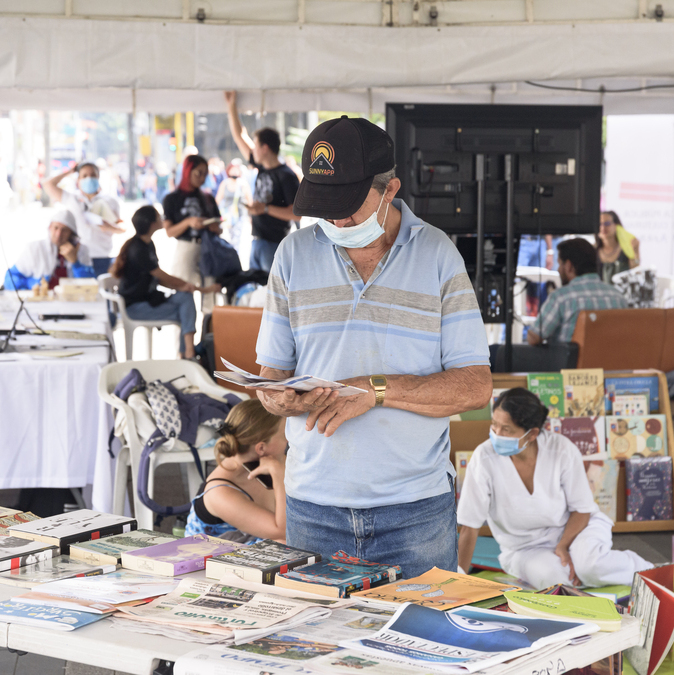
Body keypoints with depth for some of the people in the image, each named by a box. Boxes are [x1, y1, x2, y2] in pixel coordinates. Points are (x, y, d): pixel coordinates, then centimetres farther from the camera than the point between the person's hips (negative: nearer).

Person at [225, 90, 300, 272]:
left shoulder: (286, 176, -12)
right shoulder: (261, 168, 10)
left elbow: (297, 213, -19)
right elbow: (239, 136, 19)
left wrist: (266, 209, -22)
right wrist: (232, 106, 18)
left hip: (275, 245, -8)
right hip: (256, 242, 8)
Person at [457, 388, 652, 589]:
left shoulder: (562, 449, -18)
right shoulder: (484, 458, -21)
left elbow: (581, 508, -6)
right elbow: (469, 528, -16)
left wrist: (563, 546, -23)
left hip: (575, 527, 0)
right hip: (525, 548, 0)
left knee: (588, 562, -34)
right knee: (551, 575, -33)